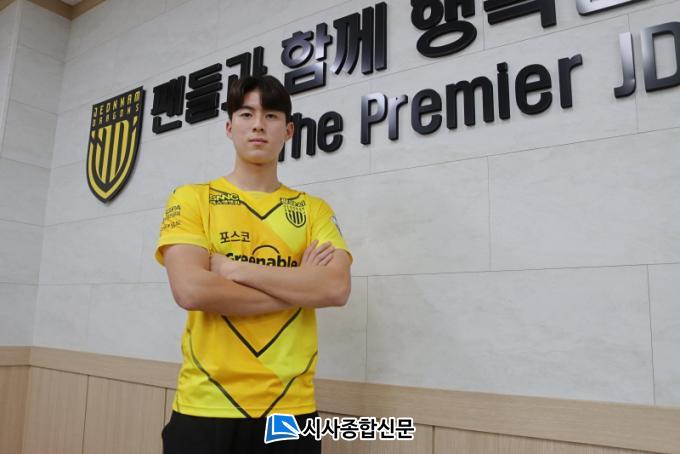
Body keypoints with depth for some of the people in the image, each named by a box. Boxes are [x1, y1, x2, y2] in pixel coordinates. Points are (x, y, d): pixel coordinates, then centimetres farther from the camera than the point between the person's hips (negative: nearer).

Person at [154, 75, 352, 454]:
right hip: (207, 405, -1)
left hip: (291, 406, 2)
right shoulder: (192, 198, 0)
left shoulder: (314, 209, 5)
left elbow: (337, 289, -11)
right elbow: (190, 291, -15)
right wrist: (300, 285, -10)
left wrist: (235, 268, -14)